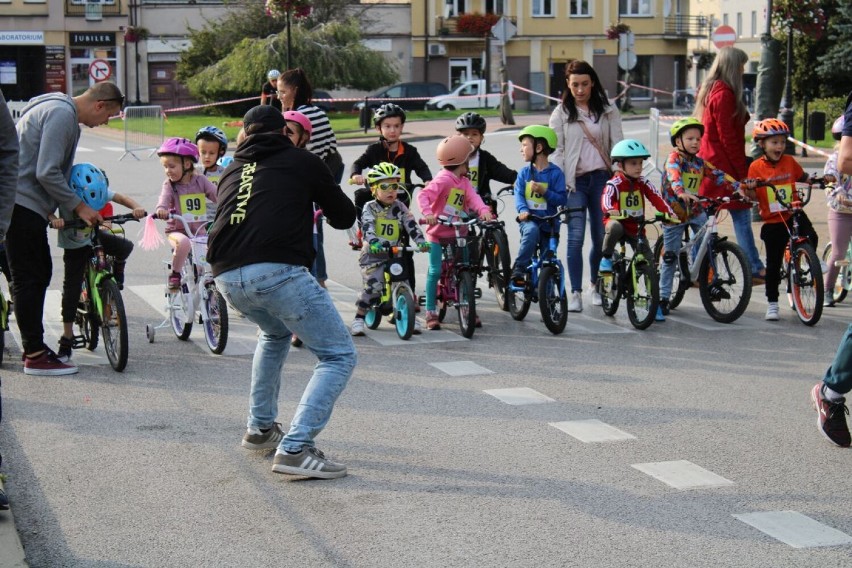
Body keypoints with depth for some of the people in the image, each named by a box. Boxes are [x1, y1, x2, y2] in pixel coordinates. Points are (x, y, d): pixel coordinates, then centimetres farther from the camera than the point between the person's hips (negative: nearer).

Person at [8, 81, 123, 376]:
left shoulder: (63, 112, 17)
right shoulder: (62, 114, -16)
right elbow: (47, 173, -22)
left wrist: (58, 212, 13)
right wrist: (78, 206, -13)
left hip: (27, 203, 11)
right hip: (22, 204, -11)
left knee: (39, 274, 14)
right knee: (28, 278, -7)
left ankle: (33, 347, 21)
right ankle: (35, 355, -3)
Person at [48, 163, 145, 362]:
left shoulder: (101, 191, -17)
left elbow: (122, 198, -14)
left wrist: (137, 208, -33)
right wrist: (53, 219, -52)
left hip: (95, 237, 3)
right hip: (74, 247, -3)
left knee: (125, 247, -22)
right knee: (71, 288, -8)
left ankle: (117, 271, 14)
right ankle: (66, 340, 0)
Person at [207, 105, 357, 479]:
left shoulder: (232, 170, 28)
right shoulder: (301, 161, 16)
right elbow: (344, 217, 22)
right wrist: (315, 204, 45)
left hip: (227, 278, 6)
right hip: (277, 271, -6)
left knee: (276, 333, 36)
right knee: (339, 356, 3)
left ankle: (260, 428, 36)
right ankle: (295, 448, -13)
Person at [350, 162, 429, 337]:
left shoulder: (399, 207, 5)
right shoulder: (369, 208, -4)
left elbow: (411, 225, -5)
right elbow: (367, 228, -19)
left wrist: (421, 242, -21)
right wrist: (374, 243, -39)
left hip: (395, 255, 3)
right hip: (372, 255, -3)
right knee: (373, 287, -19)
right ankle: (358, 318, -6)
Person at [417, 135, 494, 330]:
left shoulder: (464, 182, 7)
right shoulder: (443, 179, -15)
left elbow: (473, 197, -8)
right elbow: (423, 195, -25)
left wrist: (484, 210, -28)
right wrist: (427, 212, -43)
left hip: (457, 233, 7)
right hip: (437, 233, -7)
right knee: (435, 271, -10)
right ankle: (430, 312, -1)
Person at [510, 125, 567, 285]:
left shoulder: (555, 173, -3)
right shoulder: (524, 172, 5)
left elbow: (562, 200, -7)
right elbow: (518, 194, -5)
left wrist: (544, 191, -22)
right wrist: (523, 210, -24)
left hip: (549, 222, 0)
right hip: (529, 219, 0)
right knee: (531, 231, -36)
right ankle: (518, 269, -31)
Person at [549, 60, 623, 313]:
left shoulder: (608, 111, 11)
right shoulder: (561, 113, 8)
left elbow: (617, 144, 7)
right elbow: (556, 150, 3)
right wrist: (559, 183, -8)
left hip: (602, 178, 1)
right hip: (575, 180, -1)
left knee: (602, 236, 2)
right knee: (576, 237, -11)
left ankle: (596, 286, 21)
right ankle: (575, 292, -10)